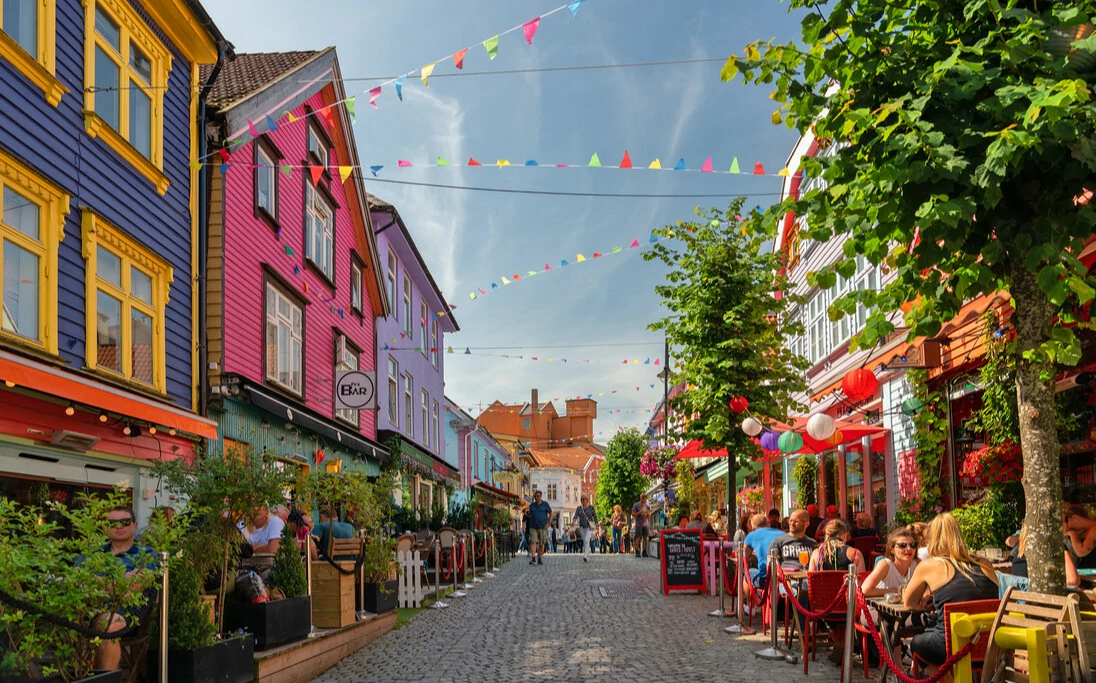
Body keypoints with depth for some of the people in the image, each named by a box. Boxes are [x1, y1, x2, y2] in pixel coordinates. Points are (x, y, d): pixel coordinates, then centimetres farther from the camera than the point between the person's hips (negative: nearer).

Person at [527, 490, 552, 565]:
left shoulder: (545, 504, 3)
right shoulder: (532, 505, 10)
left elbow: (551, 514, 7)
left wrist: (549, 523, -3)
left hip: (543, 527, -1)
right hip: (533, 527, 1)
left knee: (541, 544, 3)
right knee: (533, 542, -13)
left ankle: (540, 559, 14)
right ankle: (533, 558, -19)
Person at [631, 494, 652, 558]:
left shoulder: (647, 506, 11)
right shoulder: (636, 505, 1)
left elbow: (649, 516, 13)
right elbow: (633, 514, -3)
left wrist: (647, 512, -9)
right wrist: (640, 512, -16)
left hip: (646, 524, 4)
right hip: (638, 524, -3)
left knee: (645, 538, 0)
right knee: (638, 538, -5)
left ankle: (644, 552, 4)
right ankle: (637, 552, -3)